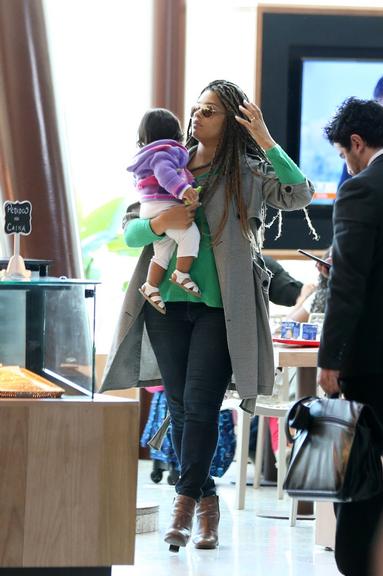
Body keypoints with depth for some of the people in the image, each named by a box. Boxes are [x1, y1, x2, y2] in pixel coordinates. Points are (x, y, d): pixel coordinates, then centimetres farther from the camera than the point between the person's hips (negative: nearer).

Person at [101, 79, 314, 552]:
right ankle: (205, 501, 18)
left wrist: (266, 141, -20)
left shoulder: (248, 173, 0)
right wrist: (157, 225, -13)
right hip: (166, 303, 4)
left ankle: (186, 499, -3)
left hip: (219, 307, -4)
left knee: (201, 405, -9)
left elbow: (300, 195, -17)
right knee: (179, 406, 7)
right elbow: (127, 228, 9)